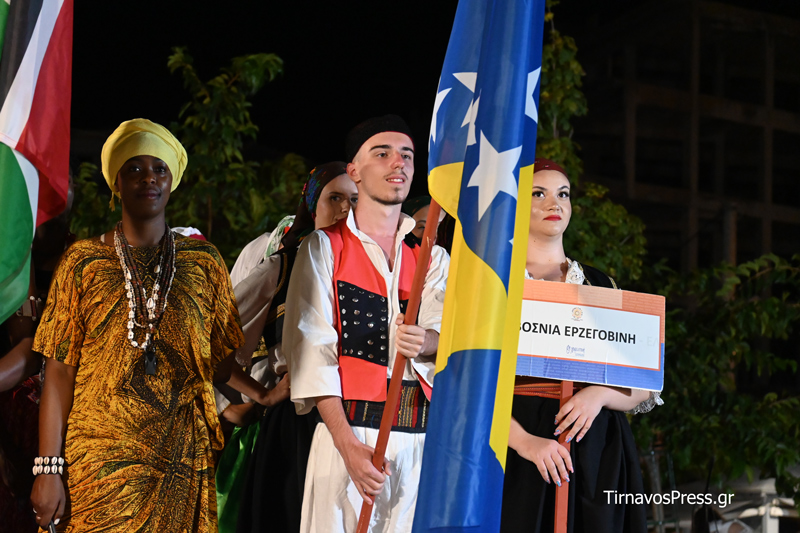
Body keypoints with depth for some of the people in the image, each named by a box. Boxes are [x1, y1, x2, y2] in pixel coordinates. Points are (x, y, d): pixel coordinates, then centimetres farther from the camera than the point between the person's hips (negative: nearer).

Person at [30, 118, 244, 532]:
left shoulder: (203, 262, 8)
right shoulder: (83, 262, 4)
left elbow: (222, 363, 11)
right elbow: (60, 371, -1)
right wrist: (49, 468, -6)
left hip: (182, 463, 1)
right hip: (100, 462, -1)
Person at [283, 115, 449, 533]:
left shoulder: (432, 257, 16)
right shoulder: (325, 247, 5)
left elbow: (445, 335, 1)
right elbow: (311, 349, -4)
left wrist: (423, 342, -25)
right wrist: (349, 445, -15)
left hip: (421, 440, 3)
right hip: (349, 432, -3)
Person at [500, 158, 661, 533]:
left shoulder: (601, 286, 15)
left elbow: (645, 390, 11)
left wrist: (600, 394, -10)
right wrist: (524, 441, -18)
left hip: (597, 458, 3)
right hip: (513, 451, -3)